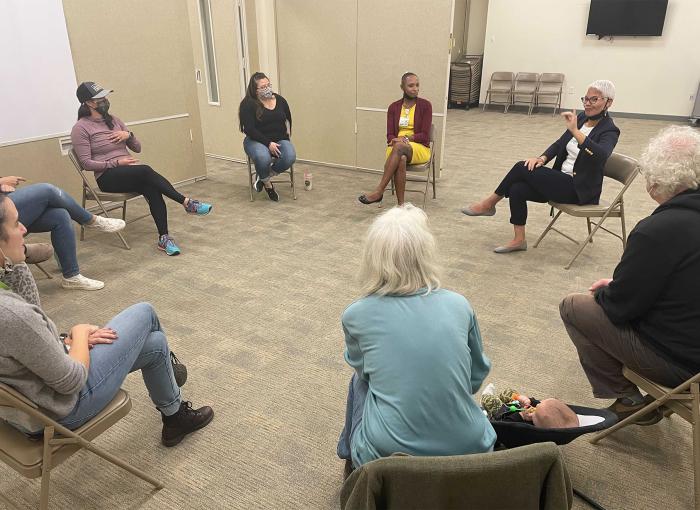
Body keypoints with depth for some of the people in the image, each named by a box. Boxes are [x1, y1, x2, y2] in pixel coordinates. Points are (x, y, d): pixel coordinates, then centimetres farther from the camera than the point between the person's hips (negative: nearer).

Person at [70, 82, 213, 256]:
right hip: (108, 177, -5)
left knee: (152, 188, -30)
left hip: (130, 173, 5)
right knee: (146, 171, -34)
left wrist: (128, 135, -4)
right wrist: (117, 162, -16)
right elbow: (86, 163, -9)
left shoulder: (113, 120, 17)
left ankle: (164, 238, -35)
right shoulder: (81, 128, -1)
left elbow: (137, 148, 17)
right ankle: (186, 202, -30)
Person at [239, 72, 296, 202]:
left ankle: (265, 176, -1)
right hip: (257, 141, -4)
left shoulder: (280, 100, 7)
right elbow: (250, 129, -15)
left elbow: (288, 120, 22)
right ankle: (268, 184, -3)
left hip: (279, 139, 4)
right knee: (263, 158, -38)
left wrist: (286, 136, 8)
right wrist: (268, 143, -21)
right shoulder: (248, 104, -8)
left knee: (290, 157, -29)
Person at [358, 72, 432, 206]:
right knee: (401, 159, -37)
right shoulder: (394, 107, 8)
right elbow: (390, 135, 4)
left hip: (419, 149, -2)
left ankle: (379, 191, -39)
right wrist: (395, 139, -20)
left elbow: (425, 135, -6)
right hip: (397, 147, 2)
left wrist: (406, 138, -20)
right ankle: (401, 204, -37)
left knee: (399, 147, -37)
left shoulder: (425, 105, -1)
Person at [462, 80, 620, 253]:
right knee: (517, 189, -18)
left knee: (522, 168, -20)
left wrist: (575, 131, -42)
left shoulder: (609, 130, -13)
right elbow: (559, 144, 12)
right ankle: (519, 240, -8)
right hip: (562, 179, 7)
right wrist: (542, 158, -8)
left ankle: (490, 203, -1)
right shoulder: (582, 117, 10)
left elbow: (601, 155, -34)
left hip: (579, 189, -7)